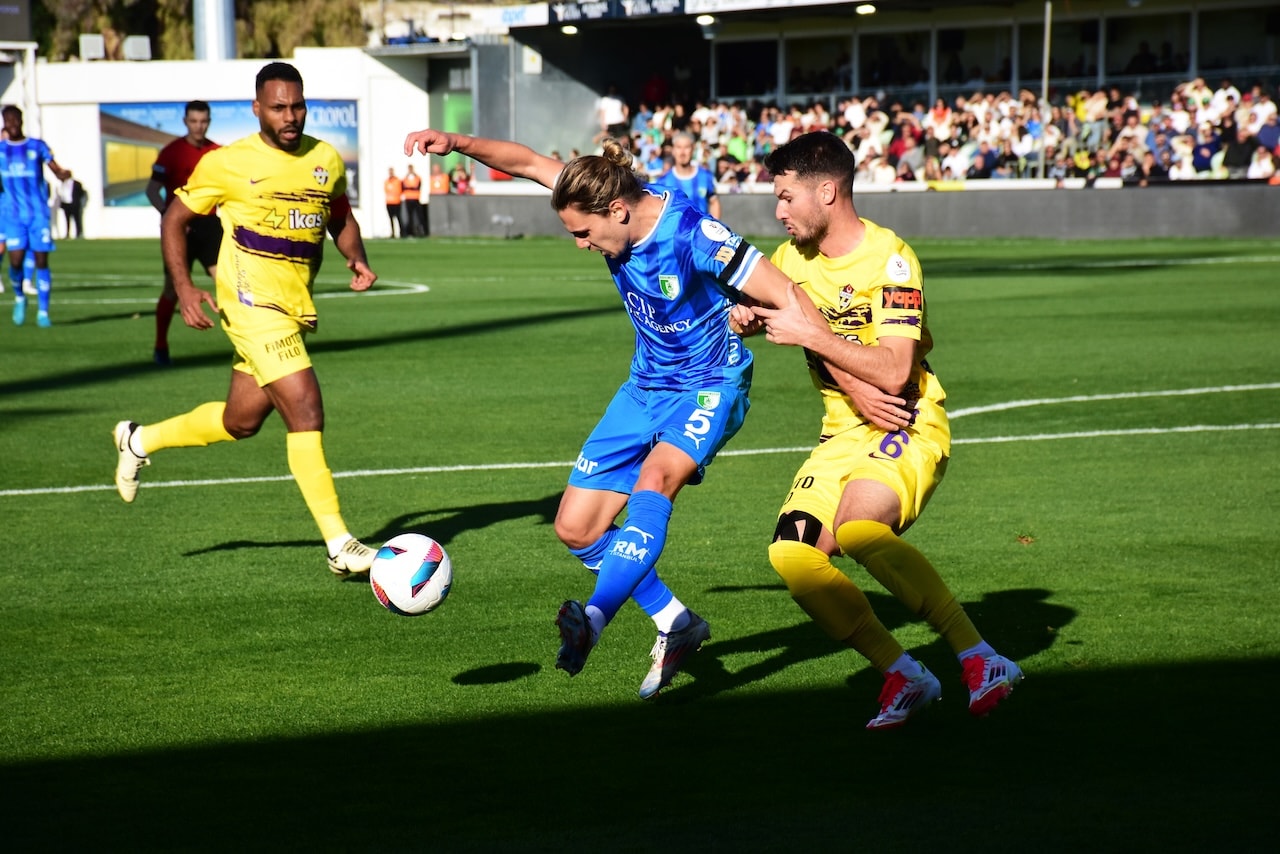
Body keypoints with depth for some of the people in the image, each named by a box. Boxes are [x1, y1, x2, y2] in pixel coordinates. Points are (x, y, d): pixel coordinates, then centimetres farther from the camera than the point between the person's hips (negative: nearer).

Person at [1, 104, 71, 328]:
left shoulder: (37, 146, 4)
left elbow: (55, 168, -7)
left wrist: (62, 173, -28)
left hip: (39, 212, -1)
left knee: (41, 260, -5)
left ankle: (43, 312, 2)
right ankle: (19, 297, 17)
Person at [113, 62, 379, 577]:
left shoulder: (326, 160, 8)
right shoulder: (229, 163, -6)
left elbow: (340, 216, 24)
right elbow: (175, 220, 3)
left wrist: (357, 259, 3)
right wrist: (184, 290, -9)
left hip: (299, 305, 7)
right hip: (253, 302, -7)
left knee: (240, 422, 16)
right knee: (306, 411, -16)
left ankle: (141, 440, 41)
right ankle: (339, 545, -12)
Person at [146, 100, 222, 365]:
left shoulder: (217, 153, 8)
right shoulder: (172, 152, -4)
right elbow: (152, 190, -4)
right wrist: (167, 214, -20)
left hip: (208, 223, 3)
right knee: (174, 287, 0)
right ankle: (160, 347, 13)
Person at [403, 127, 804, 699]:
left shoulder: (693, 235, -28)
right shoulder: (617, 203, -9)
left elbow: (790, 301, -28)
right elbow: (530, 163, 3)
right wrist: (458, 143, -12)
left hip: (709, 387, -8)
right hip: (646, 386, 8)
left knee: (653, 480, -37)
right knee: (576, 527, 4)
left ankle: (594, 620, -49)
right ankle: (676, 624, 15)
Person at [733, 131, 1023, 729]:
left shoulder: (890, 259, -15)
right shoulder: (791, 258, 7)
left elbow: (894, 371, -24)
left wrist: (809, 334, -21)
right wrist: (744, 317, 4)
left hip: (909, 429, -7)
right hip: (845, 434, 7)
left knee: (858, 526, -34)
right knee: (791, 551, -14)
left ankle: (979, 658, -28)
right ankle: (903, 676, -5)